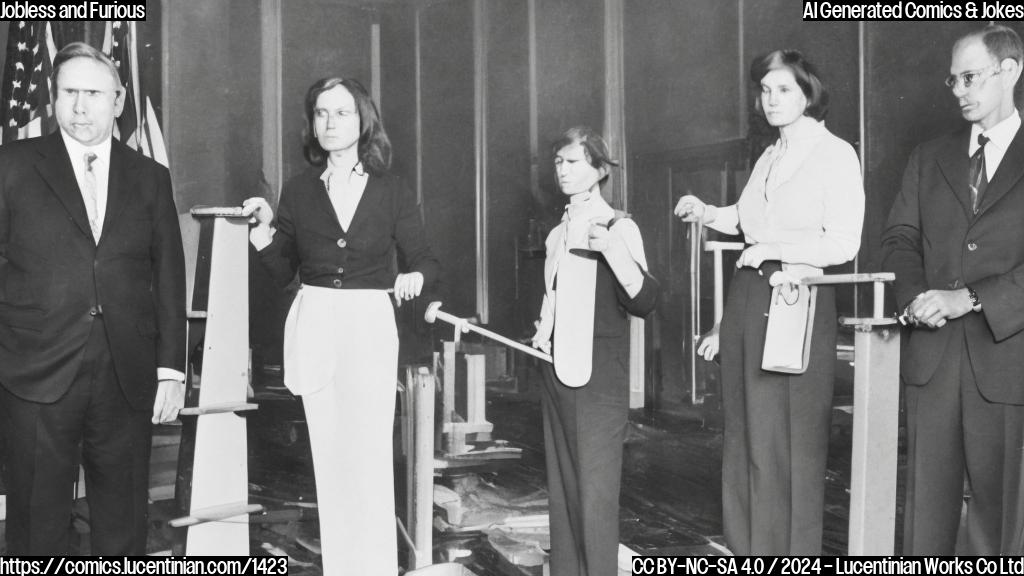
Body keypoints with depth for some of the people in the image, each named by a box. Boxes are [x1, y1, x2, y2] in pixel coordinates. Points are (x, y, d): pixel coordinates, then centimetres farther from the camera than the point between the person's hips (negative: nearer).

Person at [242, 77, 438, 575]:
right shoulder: (298, 191, 6)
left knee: (368, 455, -7)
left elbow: (425, 260, 5)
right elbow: (283, 272, 9)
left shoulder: (392, 192, 2)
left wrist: (415, 277, -17)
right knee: (328, 456, 7)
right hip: (313, 326, 2)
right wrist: (264, 229, -6)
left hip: (370, 327, -2)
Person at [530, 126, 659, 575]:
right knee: (562, 491, 12)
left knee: (595, 492, -8)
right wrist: (543, 331, 10)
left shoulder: (618, 227, -6)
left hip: (599, 378, -7)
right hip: (558, 374, 7)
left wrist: (613, 250, -30)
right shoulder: (558, 235, 15)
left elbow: (644, 301, -18)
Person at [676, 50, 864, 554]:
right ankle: (746, 548, 19)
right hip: (747, 299, 7)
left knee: (785, 443, -2)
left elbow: (843, 244, -13)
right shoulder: (768, 158, 16)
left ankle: (790, 552, 10)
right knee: (744, 436, 9)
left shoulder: (835, 154, -4)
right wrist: (707, 213, 14)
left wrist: (772, 248, -11)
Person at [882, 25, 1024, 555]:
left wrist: (970, 298, -16)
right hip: (932, 354, 3)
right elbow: (900, 238, 10)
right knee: (926, 498, 6)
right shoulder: (929, 158, 16)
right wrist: (915, 297, -9)